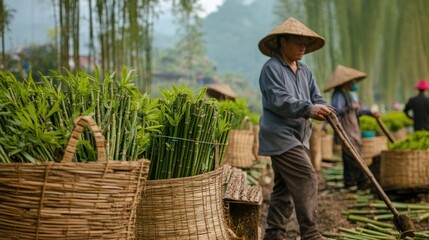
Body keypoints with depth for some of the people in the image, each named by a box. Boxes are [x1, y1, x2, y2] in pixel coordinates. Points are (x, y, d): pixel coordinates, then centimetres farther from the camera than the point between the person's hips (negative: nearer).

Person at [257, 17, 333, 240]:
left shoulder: (304, 71, 16)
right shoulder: (271, 68, -10)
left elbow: (315, 97, 10)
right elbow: (280, 100, -21)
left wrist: (323, 108, -13)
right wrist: (308, 109, -33)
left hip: (298, 137, 9)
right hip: (280, 136, -9)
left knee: (284, 186, 11)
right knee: (306, 178, -15)